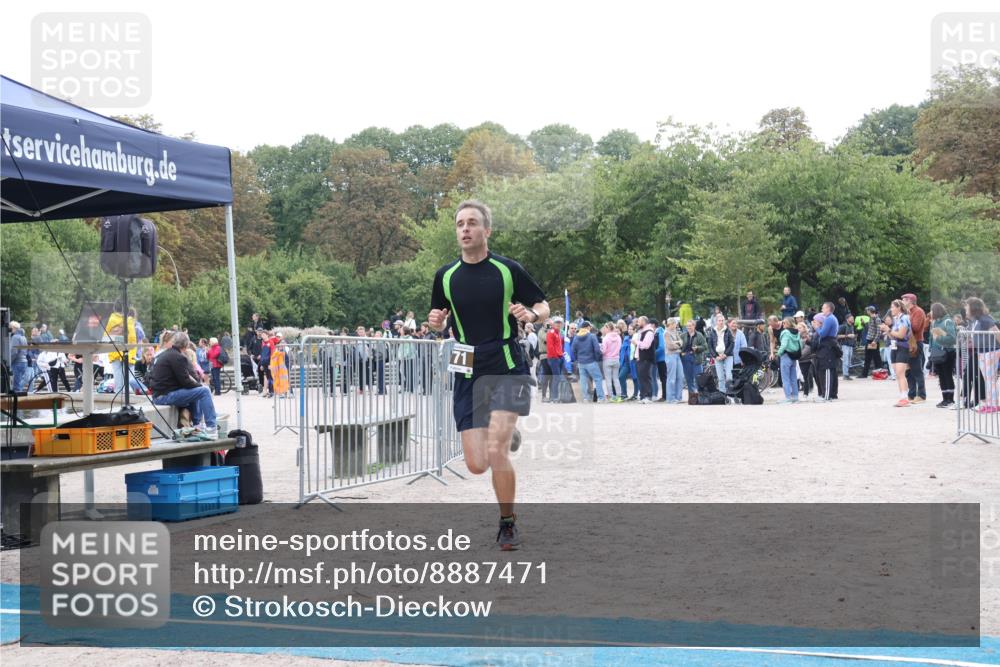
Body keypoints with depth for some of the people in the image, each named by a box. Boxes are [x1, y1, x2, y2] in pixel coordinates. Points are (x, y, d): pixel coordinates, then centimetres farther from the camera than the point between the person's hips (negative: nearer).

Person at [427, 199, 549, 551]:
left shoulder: (509, 270, -3)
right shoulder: (446, 276, 7)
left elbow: (543, 306, 6)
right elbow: (440, 321, 19)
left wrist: (531, 314, -17)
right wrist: (436, 321, -5)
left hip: (507, 370, -3)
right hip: (467, 376, 3)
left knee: (496, 450, -20)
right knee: (476, 465, -2)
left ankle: (508, 523, 2)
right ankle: (507, 435, 35)